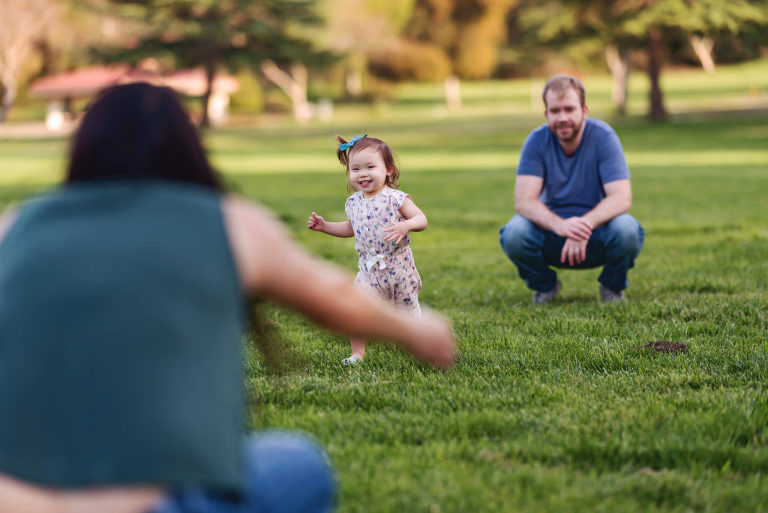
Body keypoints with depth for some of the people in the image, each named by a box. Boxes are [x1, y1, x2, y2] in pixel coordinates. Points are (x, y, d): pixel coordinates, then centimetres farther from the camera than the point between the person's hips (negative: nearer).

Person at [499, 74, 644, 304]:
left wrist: (586, 224, -40)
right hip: (553, 234, 1)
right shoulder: (537, 141, -9)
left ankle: (613, 286, 0)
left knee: (626, 230, -33)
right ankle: (544, 285, 4)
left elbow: (621, 198, -22)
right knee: (514, 234, -29)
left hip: (597, 234, -1)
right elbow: (524, 201, -19)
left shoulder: (603, 136, -13)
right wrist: (560, 225, -39)